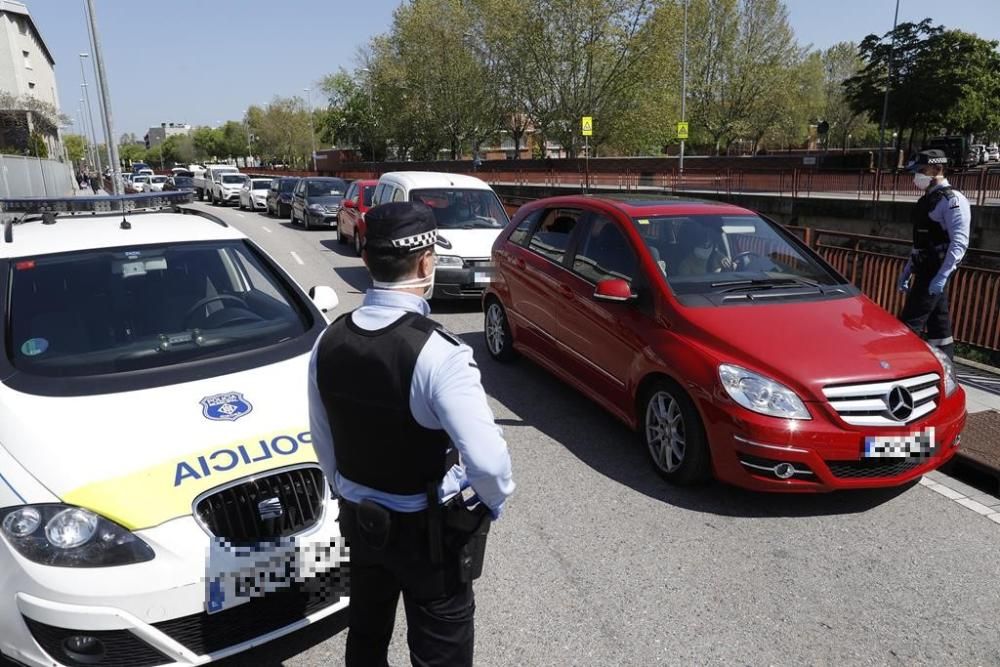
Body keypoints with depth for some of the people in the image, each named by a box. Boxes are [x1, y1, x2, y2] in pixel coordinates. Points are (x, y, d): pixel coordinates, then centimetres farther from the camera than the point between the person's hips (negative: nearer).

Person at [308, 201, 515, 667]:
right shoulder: (437, 353, -29)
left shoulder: (329, 341, -8)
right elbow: (487, 458, -30)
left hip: (360, 519, 6)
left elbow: (322, 440, 4)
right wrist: (494, 501, -9)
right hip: (430, 528, -6)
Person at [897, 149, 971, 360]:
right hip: (925, 270, 9)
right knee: (939, 324, 14)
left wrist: (942, 276, -27)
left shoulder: (952, 199, -13)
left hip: (936, 271, -9)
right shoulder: (928, 199, 15)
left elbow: (959, 243, -21)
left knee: (910, 323, -9)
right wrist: (908, 269, 21)